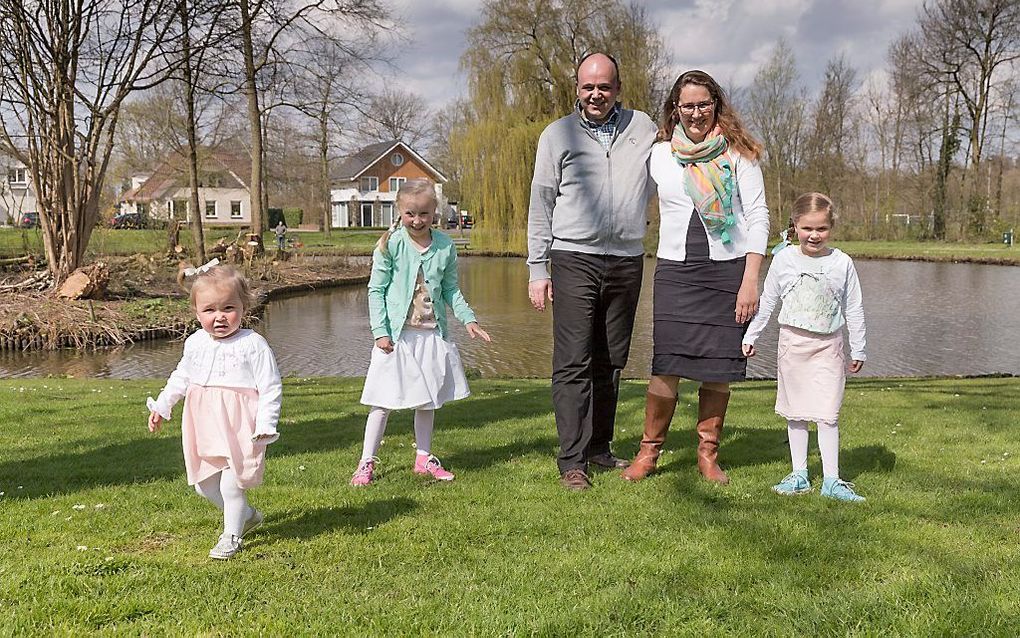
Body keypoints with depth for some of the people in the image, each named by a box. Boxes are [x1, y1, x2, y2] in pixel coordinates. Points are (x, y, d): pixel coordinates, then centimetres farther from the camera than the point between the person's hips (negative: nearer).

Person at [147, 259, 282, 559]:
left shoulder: (253, 345, -12)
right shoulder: (195, 343, 6)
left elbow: (271, 388, -11)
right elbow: (181, 377, 23)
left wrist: (266, 425, -17)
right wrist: (161, 405, 22)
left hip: (239, 428, -6)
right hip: (204, 427, 7)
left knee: (231, 485, -4)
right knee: (203, 484, 13)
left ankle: (231, 536, 18)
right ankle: (247, 515, 34)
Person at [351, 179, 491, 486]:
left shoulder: (445, 245, 2)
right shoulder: (390, 244, -9)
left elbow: (451, 289, 11)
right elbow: (376, 290, -6)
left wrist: (468, 319, 0)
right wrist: (380, 331, -12)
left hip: (432, 333, 4)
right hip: (397, 334, -4)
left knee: (428, 399, 13)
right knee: (384, 400, 0)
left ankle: (424, 458, 28)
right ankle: (367, 463, 10)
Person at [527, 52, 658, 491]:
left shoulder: (642, 128, 11)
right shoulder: (557, 135, 5)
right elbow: (541, 204, 6)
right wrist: (537, 268, 1)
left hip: (627, 260, 3)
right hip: (574, 258, -3)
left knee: (611, 362, 9)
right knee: (573, 362, -8)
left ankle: (600, 448, 19)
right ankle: (572, 461, -5)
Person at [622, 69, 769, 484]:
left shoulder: (738, 154, 3)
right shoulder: (659, 155, 8)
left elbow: (758, 216, 0)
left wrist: (750, 280, -8)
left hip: (727, 269, 0)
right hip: (674, 269, 1)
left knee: (717, 365, 4)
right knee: (666, 365, -6)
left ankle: (708, 454, 18)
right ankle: (649, 450, 10)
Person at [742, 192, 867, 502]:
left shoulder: (842, 263, -2)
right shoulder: (783, 259, -1)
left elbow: (854, 309, 5)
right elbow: (767, 301, 9)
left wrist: (858, 349, 7)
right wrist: (750, 335, 9)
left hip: (827, 346, -1)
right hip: (792, 343, 2)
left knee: (827, 415, -5)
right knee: (795, 413, 8)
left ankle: (831, 480, 1)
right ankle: (799, 475, 18)